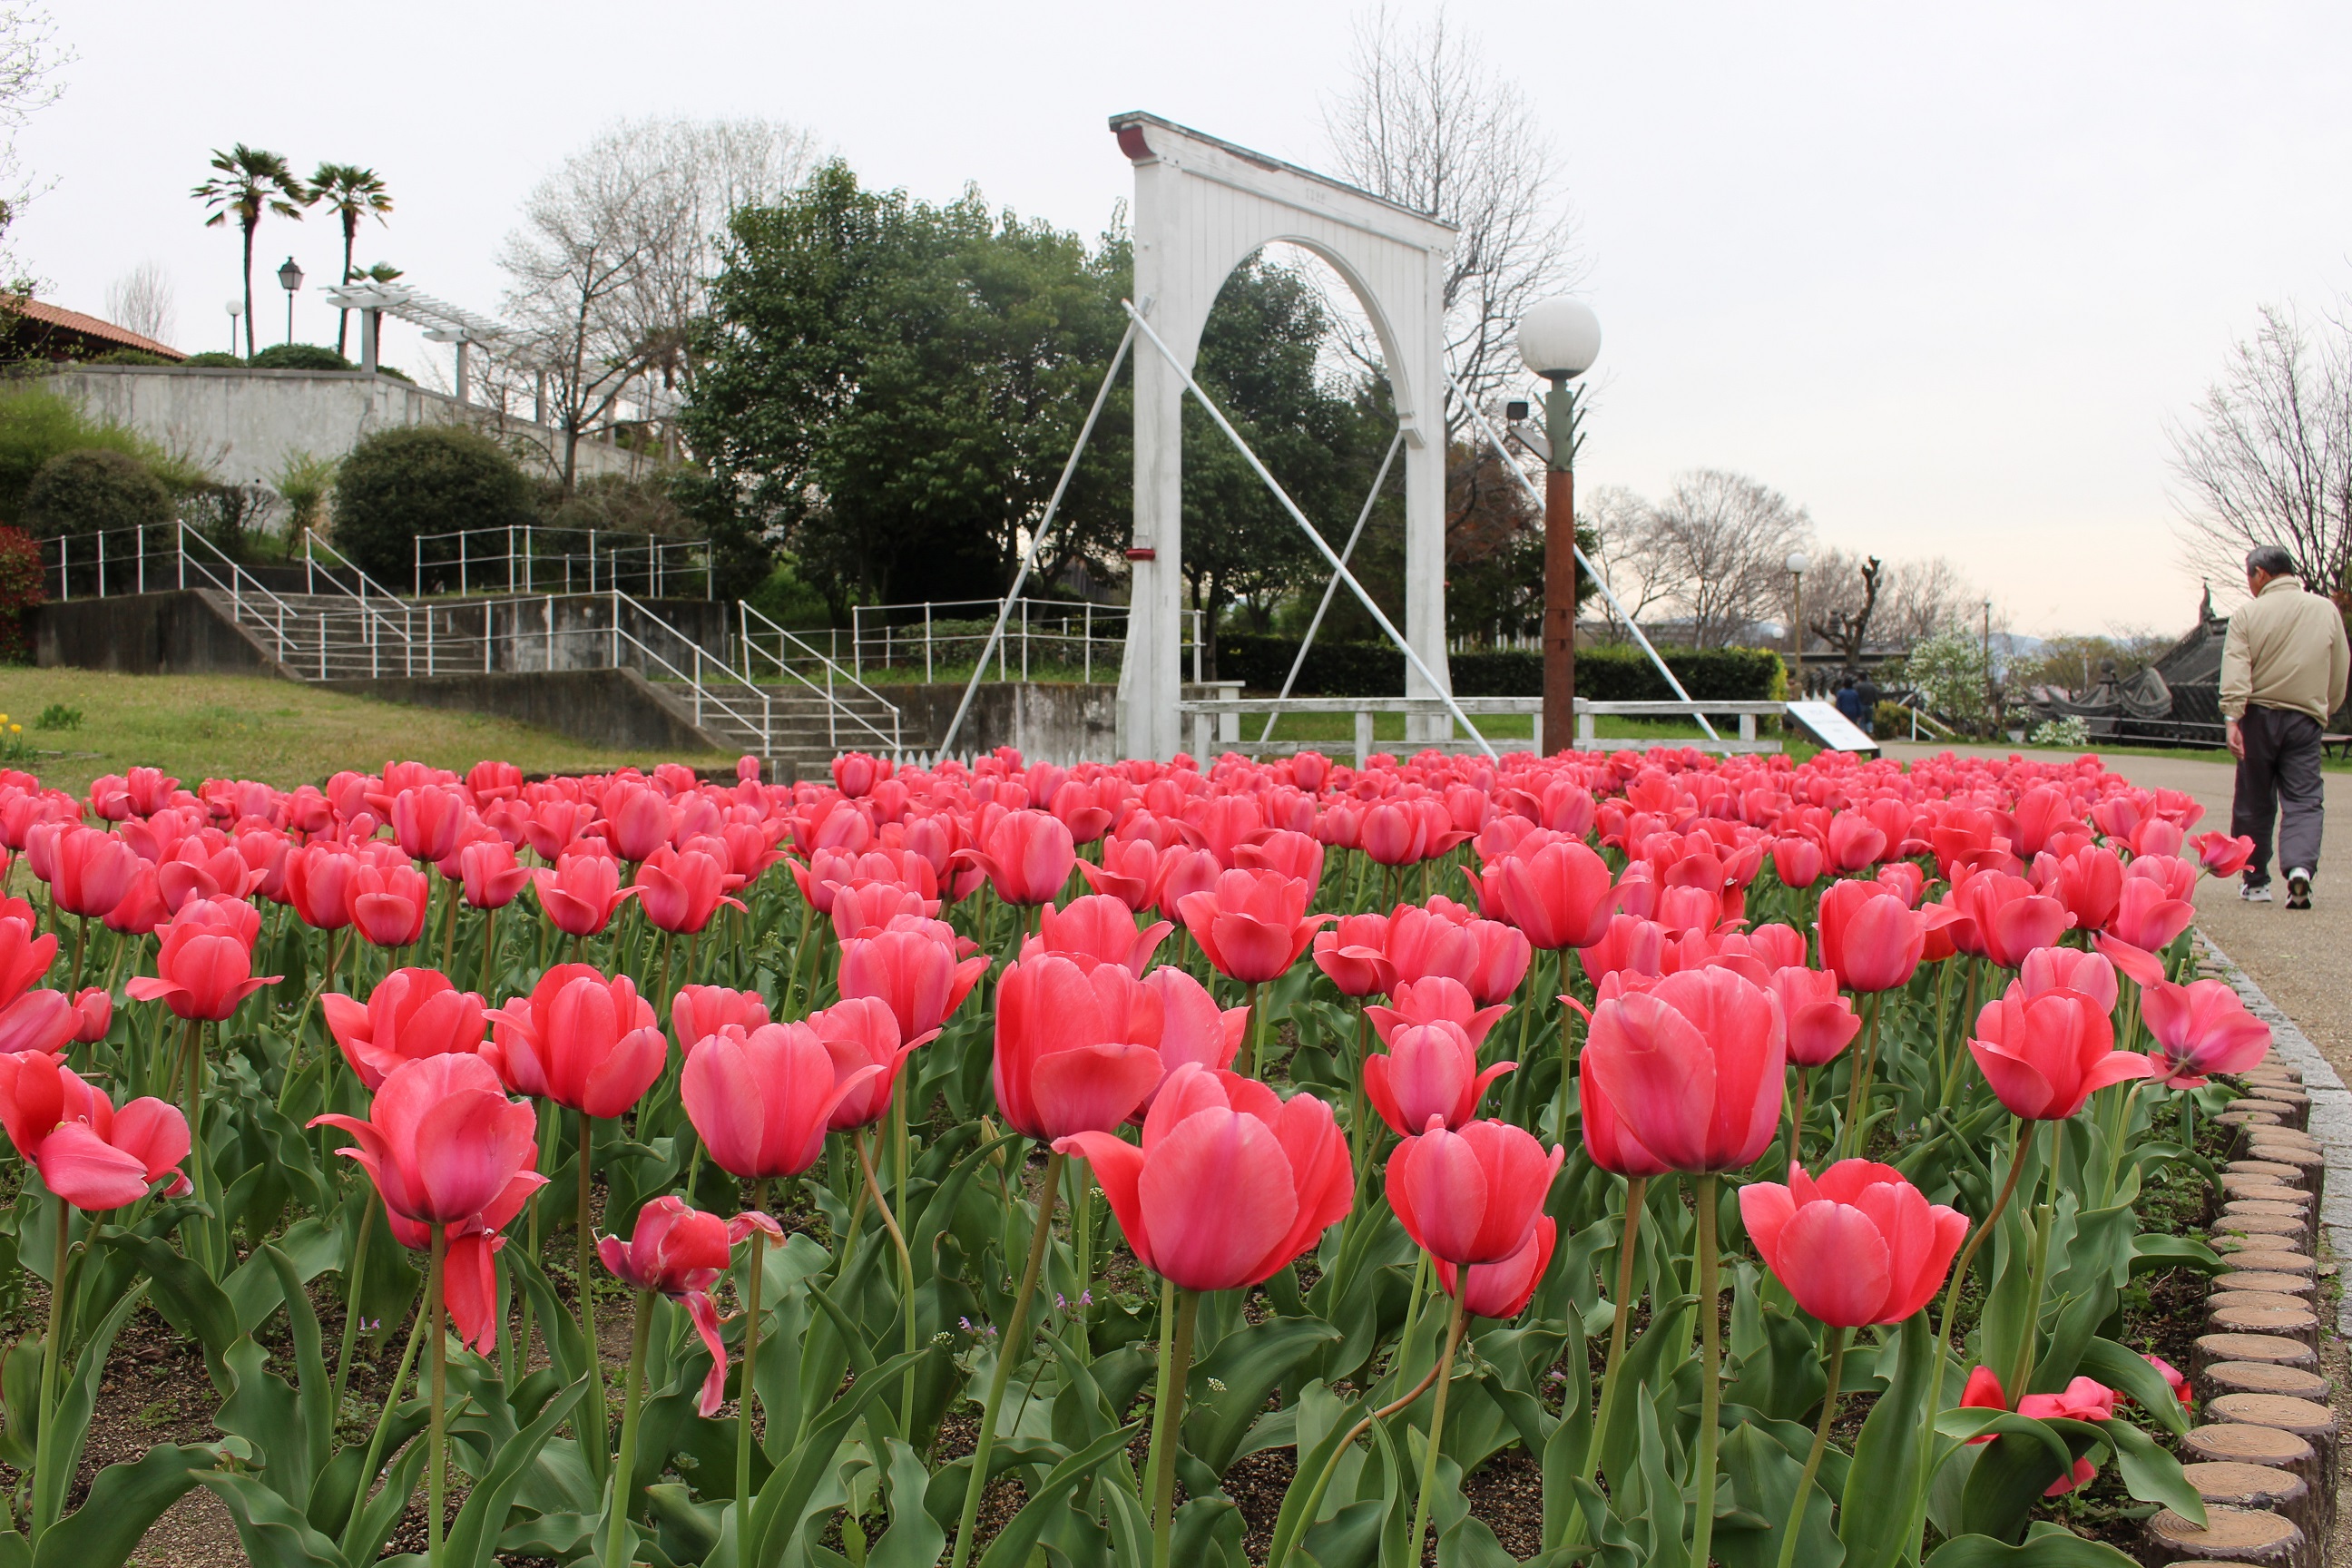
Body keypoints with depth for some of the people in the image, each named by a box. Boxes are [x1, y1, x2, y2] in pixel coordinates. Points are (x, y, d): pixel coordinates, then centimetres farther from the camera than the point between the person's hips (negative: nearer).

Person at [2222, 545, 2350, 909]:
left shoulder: (2249, 613, -3)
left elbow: (2235, 671, -12)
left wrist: (2233, 717, -16)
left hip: (2259, 716, -1)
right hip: (2305, 719, 1)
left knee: (2255, 802, 9)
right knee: (2303, 800, 0)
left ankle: (2254, 880, 17)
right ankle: (2300, 867, -23)